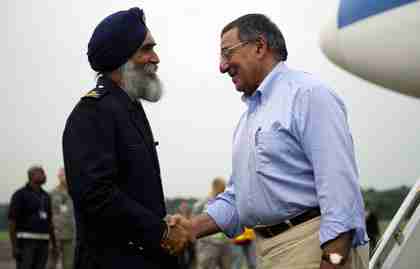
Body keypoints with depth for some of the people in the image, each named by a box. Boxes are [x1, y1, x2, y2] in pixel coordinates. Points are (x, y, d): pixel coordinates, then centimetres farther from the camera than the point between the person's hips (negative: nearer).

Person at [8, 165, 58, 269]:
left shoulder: (45, 196, 14)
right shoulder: (20, 194, -7)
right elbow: (11, 221, -10)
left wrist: (54, 245, 15)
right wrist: (14, 247, -16)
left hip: (42, 242, 6)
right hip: (25, 241, -6)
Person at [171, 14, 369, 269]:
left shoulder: (308, 94, -9)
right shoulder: (250, 115, 19)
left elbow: (339, 186, -19)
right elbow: (238, 197, 21)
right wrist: (194, 228, 6)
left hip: (312, 247, -9)